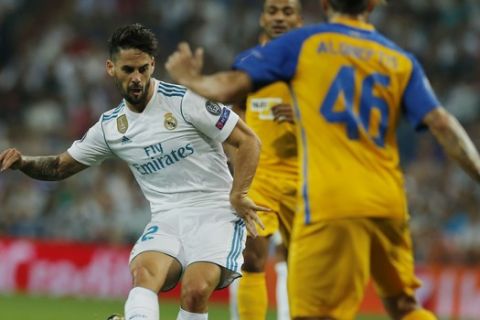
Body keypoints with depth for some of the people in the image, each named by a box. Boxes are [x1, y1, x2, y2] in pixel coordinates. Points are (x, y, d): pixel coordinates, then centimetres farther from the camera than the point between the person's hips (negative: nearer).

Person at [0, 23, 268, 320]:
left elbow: (249, 141, -5)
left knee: (196, 291, -30)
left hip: (214, 215, -3)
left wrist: (237, 195, -14)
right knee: (144, 272, -30)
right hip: (167, 221, 4)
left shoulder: (185, 100, -8)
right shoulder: (110, 126, 8)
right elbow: (61, 167, 20)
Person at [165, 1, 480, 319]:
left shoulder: (302, 43, 4)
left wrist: (191, 81, 19)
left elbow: (229, 87, 2)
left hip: (330, 203, -4)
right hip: (389, 203, 4)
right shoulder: (402, 61, 11)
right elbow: (442, 124, 2)